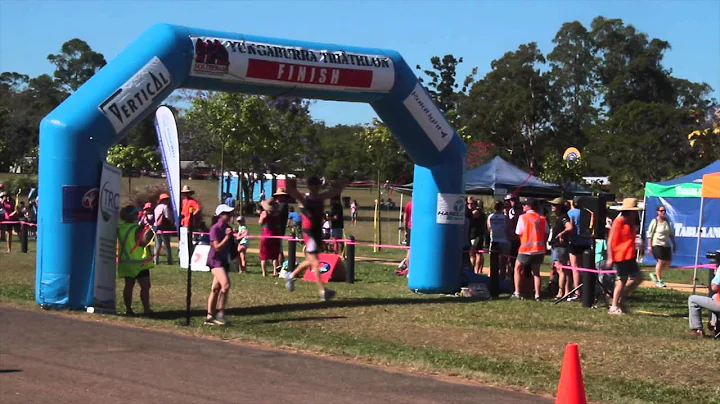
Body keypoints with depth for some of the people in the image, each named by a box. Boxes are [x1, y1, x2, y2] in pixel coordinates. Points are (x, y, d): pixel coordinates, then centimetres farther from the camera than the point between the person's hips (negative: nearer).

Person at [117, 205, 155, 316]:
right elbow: (142, 242, -23)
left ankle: (128, 309, 13)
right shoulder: (137, 229, -17)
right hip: (138, 263, -8)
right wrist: (150, 230, -12)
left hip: (125, 262, 8)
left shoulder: (120, 228, 5)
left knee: (129, 285, 13)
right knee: (145, 286, -2)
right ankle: (146, 309, -5)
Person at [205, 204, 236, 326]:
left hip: (224, 261, 8)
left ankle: (210, 316, 13)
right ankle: (220, 313, -17)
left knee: (216, 288, 9)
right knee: (226, 284, -23)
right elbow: (217, 247, -18)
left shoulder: (227, 228, 10)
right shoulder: (215, 229, -13)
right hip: (215, 260, -8)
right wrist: (227, 237, -21)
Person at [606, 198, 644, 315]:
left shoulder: (631, 222, 13)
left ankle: (620, 301, 17)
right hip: (620, 256, -9)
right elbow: (610, 240, -13)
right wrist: (610, 257, -17)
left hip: (629, 256, 9)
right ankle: (614, 307, 7)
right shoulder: (619, 221, -12)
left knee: (637, 278, 8)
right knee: (622, 281, -3)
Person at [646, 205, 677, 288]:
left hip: (666, 244, 6)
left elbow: (671, 234, 20)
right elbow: (649, 234, -5)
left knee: (668, 262, 5)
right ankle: (659, 281, -5)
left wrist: (674, 244, 17)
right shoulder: (654, 222, -4)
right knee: (660, 261, -12)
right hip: (657, 244, -6)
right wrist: (649, 246, -10)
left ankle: (655, 274, 23)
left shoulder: (667, 221, 12)